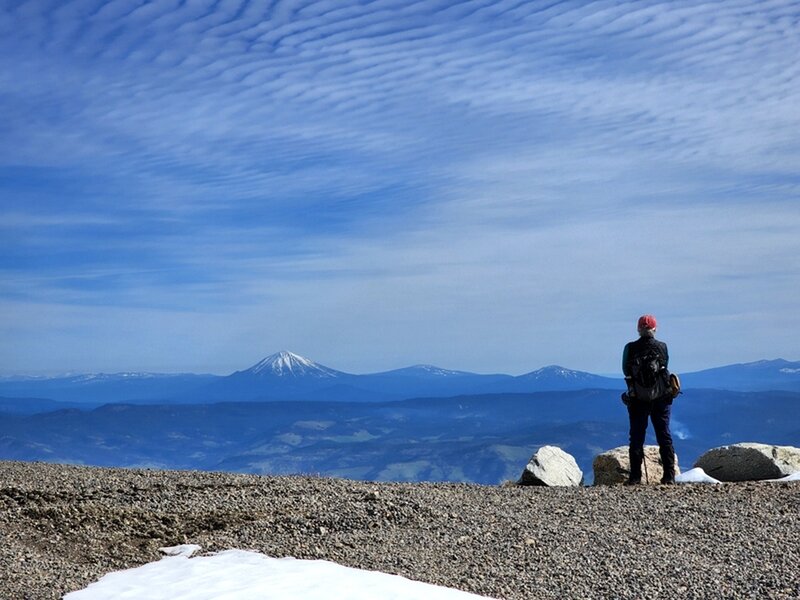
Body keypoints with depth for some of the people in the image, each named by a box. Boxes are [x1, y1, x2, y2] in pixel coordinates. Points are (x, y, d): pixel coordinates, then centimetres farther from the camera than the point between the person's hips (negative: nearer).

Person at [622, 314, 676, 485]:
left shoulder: (630, 348, -7)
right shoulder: (662, 347, -6)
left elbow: (625, 371, 3)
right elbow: (665, 367, 6)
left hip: (637, 400, 0)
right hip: (661, 398, 1)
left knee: (636, 437, 6)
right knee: (664, 436, 8)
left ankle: (635, 476, 4)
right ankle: (669, 475, 6)